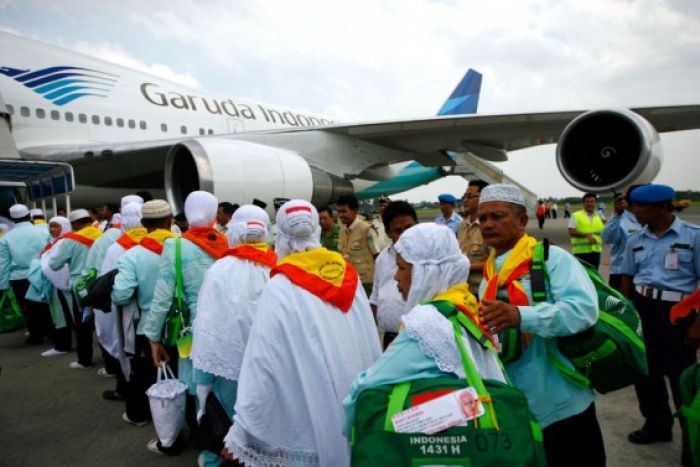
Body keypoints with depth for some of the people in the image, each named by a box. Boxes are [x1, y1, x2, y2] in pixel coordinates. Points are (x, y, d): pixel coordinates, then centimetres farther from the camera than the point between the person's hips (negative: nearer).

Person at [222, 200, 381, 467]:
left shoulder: (280, 289, -17)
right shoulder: (350, 277, -5)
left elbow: (262, 364, -18)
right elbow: (371, 346, -1)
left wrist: (240, 433, -10)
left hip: (309, 422, -4)